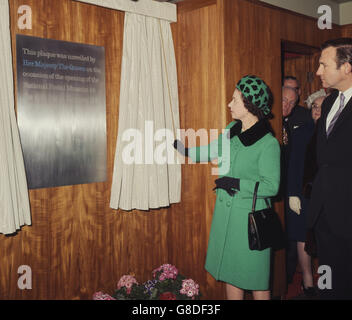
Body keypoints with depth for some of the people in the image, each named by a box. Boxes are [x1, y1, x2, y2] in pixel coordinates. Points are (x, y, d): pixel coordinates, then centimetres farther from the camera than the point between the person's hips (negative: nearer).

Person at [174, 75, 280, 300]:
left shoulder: (268, 144, -17)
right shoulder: (232, 130, 4)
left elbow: (272, 186, -16)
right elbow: (209, 152, 18)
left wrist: (236, 183, -18)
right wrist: (180, 146, 17)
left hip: (250, 216, -7)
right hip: (226, 212, 7)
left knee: (255, 277, 8)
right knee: (231, 272, 18)